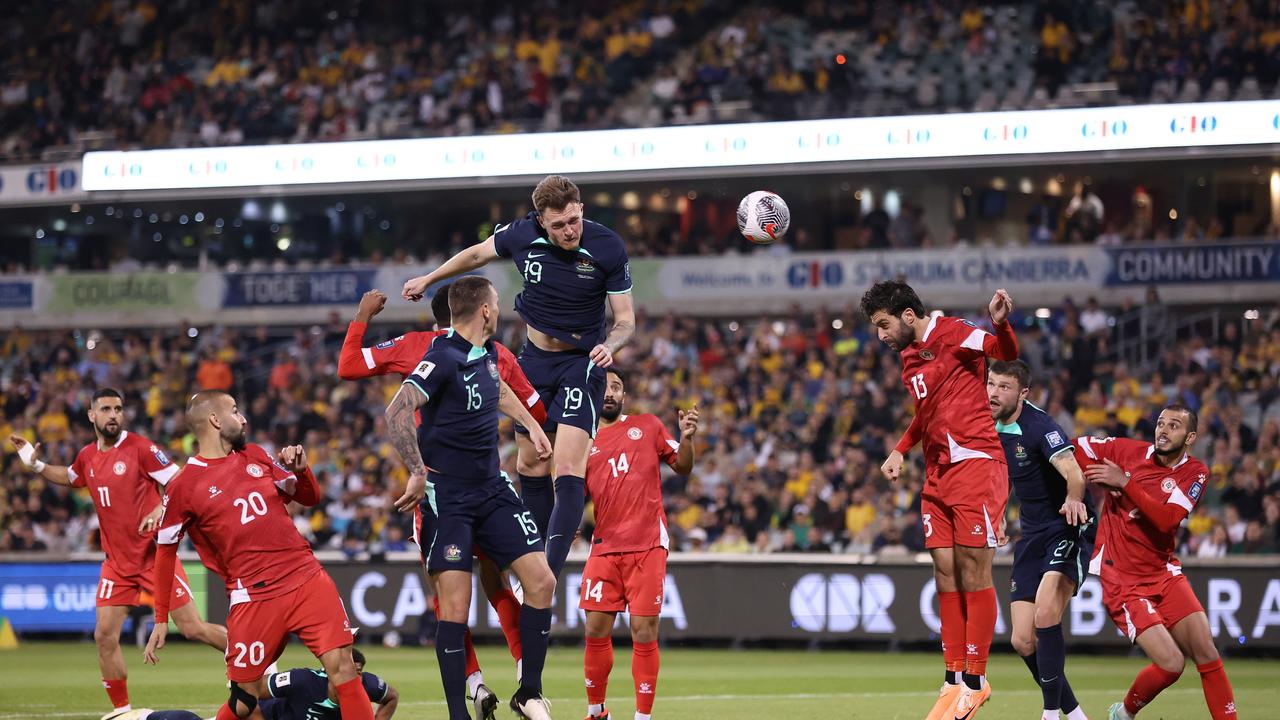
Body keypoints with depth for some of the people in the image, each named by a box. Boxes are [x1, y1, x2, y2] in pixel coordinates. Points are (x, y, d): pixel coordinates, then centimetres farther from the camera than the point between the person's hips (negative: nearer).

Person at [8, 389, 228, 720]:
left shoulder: (140, 448, -12)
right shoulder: (87, 456, 7)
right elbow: (69, 477, 31)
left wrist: (161, 509, -30)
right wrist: (35, 463, 17)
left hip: (154, 554, -6)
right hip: (117, 562, 6)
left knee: (192, 628, -7)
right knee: (104, 636, -1)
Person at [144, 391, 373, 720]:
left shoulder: (255, 456, 14)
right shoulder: (184, 487, -1)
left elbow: (310, 497, 22)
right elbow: (165, 551, 6)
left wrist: (300, 470, 0)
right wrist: (161, 619, 5)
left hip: (307, 578, 4)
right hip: (254, 597, -4)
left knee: (342, 667, -10)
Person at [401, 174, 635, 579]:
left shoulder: (608, 248, -18)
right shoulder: (522, 235, -12)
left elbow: (625, 318, -9)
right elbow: (478, 254, 11)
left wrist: (611, 345, -31)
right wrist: (428, 279, 22)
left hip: (582, 363, -4)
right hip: (535, 359, 4)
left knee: (569, 469, -17)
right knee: (531, 466, 8)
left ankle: (550, 578, -22)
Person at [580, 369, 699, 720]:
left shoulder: (647, 426, 10)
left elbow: (682, 467, 12)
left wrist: (686, 438, -5)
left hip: (647, 546, -2)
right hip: (605, 547, 2)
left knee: (644, 634, -6)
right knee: (596, 631, 0)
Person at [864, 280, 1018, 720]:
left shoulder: (952, 334, -8)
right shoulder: (908, 357, 18)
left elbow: (1008, 353, -21)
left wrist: (1000, 325, -42)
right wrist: (901, 450, 20)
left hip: (975, 465, -8)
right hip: (937, 475, 8)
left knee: (973, 571, -7)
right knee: (945, 573, 5)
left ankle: (975, 680, -3)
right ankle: (954, 676, 10)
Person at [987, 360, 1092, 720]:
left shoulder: (1039, 426, -21)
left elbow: (1074, 473, -38)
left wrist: (1073, 498, -56)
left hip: (1069, 528, -7)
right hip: (1032, 536, 7)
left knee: (1045, 613, -28)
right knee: (1023, 640, -1)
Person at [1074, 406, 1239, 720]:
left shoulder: (1194, 472, -1)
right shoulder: (1129, 451, -4)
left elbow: (1167, 519, -17)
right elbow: (1074, 448, 3)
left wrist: (1125, 483, -22)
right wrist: (1105, 480, -11)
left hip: (1164, 573, 3)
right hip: (1122, 579, -3)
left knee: (1206, 653, -9)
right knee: (1171, 663, -15)